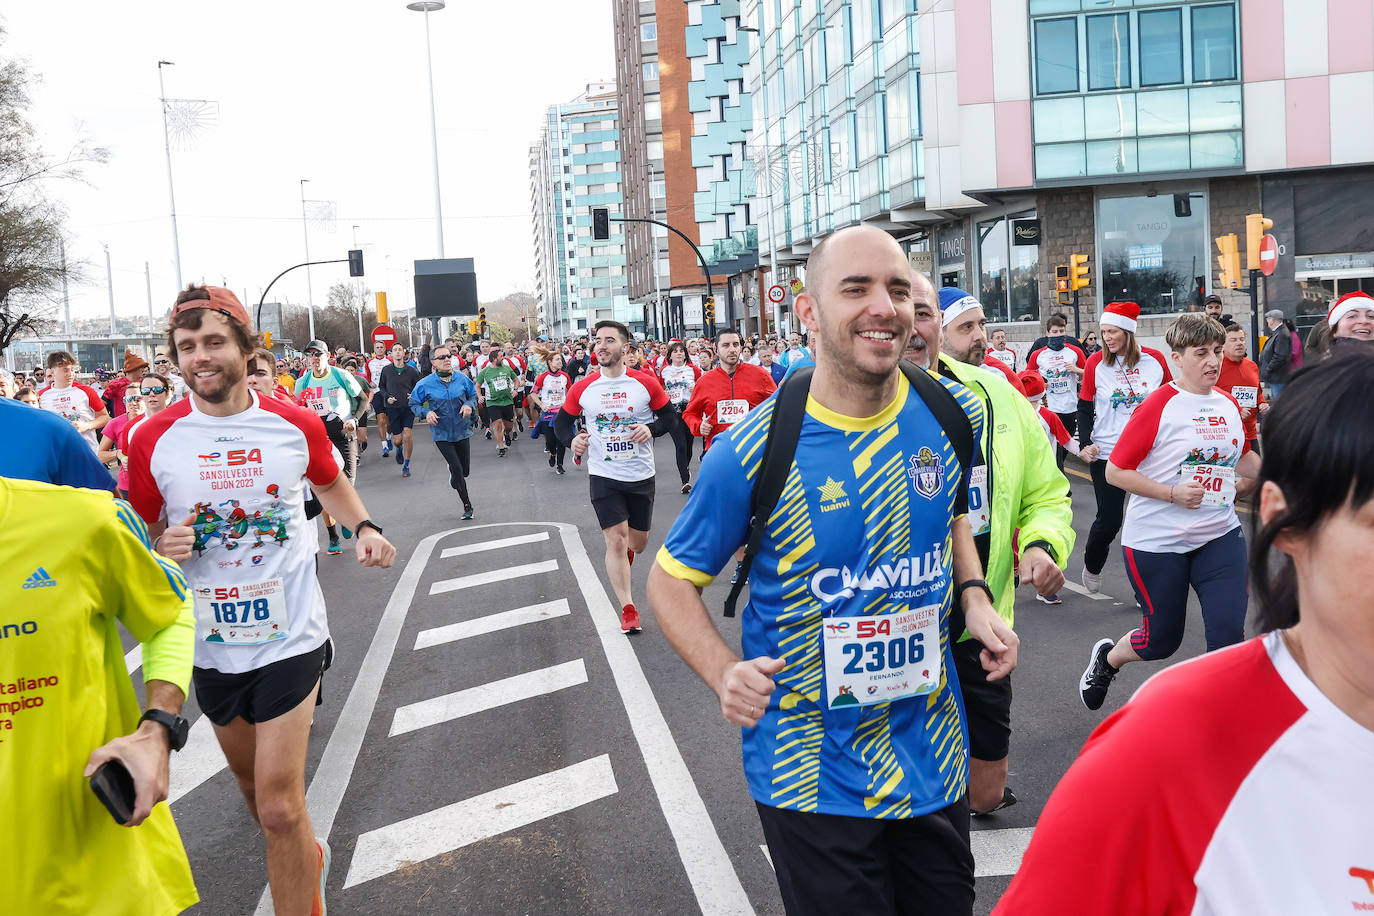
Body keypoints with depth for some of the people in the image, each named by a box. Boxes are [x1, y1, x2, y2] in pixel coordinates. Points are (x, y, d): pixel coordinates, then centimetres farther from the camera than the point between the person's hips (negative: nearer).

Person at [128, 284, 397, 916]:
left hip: (290, 635, -2)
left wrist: (364, 527, -3)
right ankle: (305, 859, 51)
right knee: (249, 776, 23)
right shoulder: (153, 439, -7)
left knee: (280, 808, -8)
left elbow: (329, 482, 16)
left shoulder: (296, 426, -6)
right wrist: (162, 545, -18)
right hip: (209, 643, 3)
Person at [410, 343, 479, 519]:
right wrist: (426, 412, -17)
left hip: (462, 430, 3)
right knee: (457, 470, -8)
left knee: (465, 471, 9)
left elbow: (473, 395, 13)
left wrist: (469, 405, -9)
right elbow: (413, 405, 2)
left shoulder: (462, 378, -3)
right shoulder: (425, 384, -9)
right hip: (441, 433, -3)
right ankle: (467, 505, 8)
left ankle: (452, 473, 48)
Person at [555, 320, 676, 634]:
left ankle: (626, 553, 52)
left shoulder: (646, 383, -6)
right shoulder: (582, 388, -4)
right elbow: (562, 420, 10)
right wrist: (571, 440, -11)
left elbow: (670, 415, 5)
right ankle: (628, 610, 1)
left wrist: (652, 428, -15)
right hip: (603, 476, -1)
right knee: (616, 539, -8)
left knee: (638, 542, 13)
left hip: (641, 476, 1)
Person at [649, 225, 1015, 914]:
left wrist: (974, 597, -1)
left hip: (932, 753, 5)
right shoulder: (754, 451, -19)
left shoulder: (952, 412, -6)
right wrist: (725, 674, -23)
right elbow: (671, 578, -7)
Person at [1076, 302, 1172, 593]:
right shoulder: (1096, 363, -4)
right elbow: (1085, 407, 4)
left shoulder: (1155, 360, -2)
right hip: (1106, 455, -1)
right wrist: (1085, 444, -8)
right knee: (1109, 520, 0)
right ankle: (1091, 567, 29)